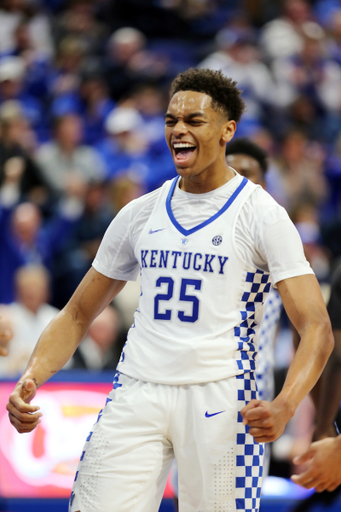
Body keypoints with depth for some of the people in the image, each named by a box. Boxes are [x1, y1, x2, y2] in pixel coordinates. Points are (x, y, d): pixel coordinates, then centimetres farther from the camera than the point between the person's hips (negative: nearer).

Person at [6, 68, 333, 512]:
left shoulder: (261, 214, -2)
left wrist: (284, 407, -27)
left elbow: (317, 328, -9)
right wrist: (31, 379, -1)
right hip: (137, 393, 3)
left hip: (218, 393, -3)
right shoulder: (139, 214, 13)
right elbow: (77, 316, 18)